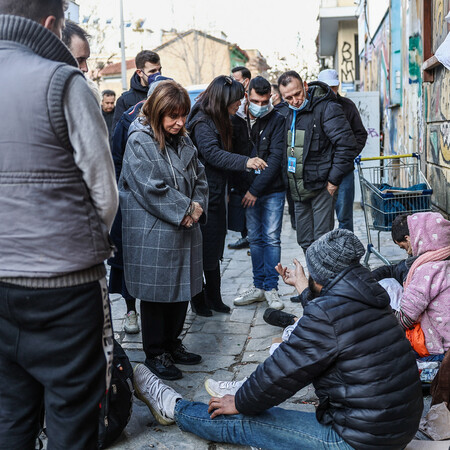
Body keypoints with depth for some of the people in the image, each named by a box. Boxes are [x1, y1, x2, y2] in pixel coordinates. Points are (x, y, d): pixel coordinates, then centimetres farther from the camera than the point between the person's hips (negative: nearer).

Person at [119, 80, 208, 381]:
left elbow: (200, 177, 15)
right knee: (156, 293, 3)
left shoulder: (184, 141, 12)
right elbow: (152, 189, -18)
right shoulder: (140, 141, -11)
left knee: (182, 290, 13)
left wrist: (197, 207, -3)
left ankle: (172, 344, 30)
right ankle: (155, 353, 17)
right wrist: (185, 210, -13)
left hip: (185, 232, 7)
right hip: (153, 235, -7)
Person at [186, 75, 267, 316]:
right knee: (203, 250, -1)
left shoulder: (219, 122, 15)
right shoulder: (202, 123, -16)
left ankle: (213, 298, 21)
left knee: (214, 250, 13)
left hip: (216, 195, 9)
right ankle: (199, 300, 11)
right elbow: (213, 153, -30)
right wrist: (245, 162, -40)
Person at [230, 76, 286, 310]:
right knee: (255, 239, 9)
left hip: (273, 190, -3)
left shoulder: (277, 121, -6)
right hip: (248, 191, 3)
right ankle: (259, 286, 18)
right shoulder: (237, 121, 3)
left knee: (271, 238, -2)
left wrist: (255, 189, -14)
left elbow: (275, 158, -11)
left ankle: (271, 287, 8)